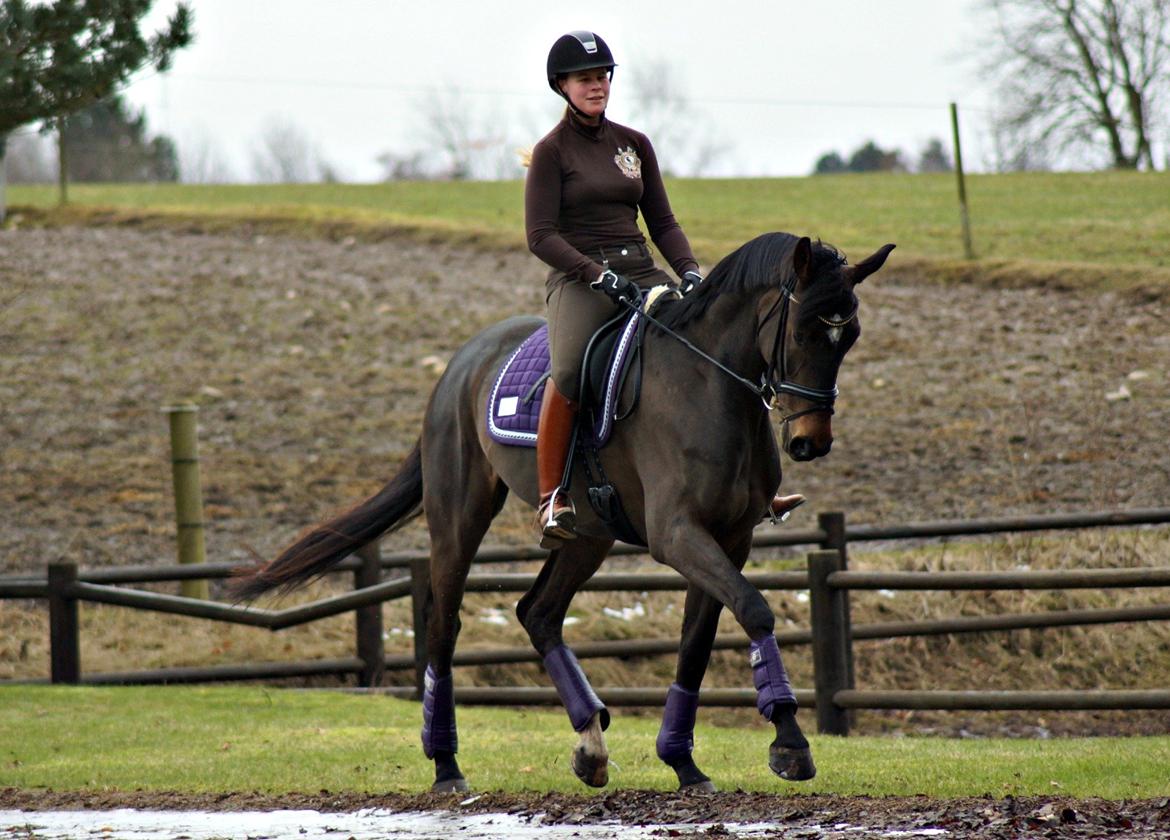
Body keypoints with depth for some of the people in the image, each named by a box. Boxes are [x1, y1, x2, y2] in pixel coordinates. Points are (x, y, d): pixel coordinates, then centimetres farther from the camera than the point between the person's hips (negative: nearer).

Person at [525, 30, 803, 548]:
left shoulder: (634, 145, 15)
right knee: (569, 370, -34)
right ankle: (550, 499, -27)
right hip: (579, 280, -5)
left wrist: (689, 270, -2)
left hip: (641, 273, 6)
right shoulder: (551, 151, -1)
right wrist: (602, 276, -19)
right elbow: (541, 237, -9)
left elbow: (661, 223, 17)